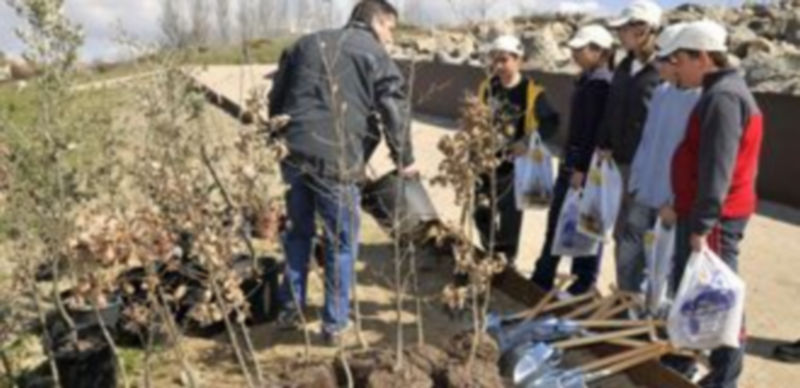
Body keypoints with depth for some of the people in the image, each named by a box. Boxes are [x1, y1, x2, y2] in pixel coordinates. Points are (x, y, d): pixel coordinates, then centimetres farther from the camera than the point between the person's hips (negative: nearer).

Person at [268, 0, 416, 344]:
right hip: (335, 160, -5)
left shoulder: (307, 43, 19)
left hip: (293, 154, 5)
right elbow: (395, 112, 0)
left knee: (298, 232, 21)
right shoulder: (375, 55, 4)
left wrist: (281, 142, 28)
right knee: (341, 242, 9)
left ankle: (290, 309, 29)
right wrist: (404, 159, 12)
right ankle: (335, 323, 17)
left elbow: (276, 98, 20)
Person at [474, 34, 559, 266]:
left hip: (515, 163, -4)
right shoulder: (487, 87, 1)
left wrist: (529, 141, -24)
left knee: (510, 213, 7)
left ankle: (509, 259, 25)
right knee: (482, 212, 5)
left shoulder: (532, 92, -14)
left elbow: (551, 123, -11)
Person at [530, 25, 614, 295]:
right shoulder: (587, 79, 12)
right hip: (573, 157, 10)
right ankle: (543, 278, 23)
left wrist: (581, 169, -20)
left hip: (588, 162, -10)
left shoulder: (600, 84, -16)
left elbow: (594, 130, -20)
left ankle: (585, 280, 17)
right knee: (557, 219, 14)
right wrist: (569, 162, 19)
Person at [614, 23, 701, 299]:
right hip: (643, 194, 7)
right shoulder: (661, 92, 7)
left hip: (671, 202, -7)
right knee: (627, 258, 16)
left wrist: (675, 202, -18)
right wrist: (635, 182, 10)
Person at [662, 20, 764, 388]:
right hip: (702, 213, 10)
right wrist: (683, 209, 23)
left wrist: (701, 225, -25)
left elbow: (716, 170, -24)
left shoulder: (723, 96, -17)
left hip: (714, 218, -10)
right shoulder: (719, 92, 16)